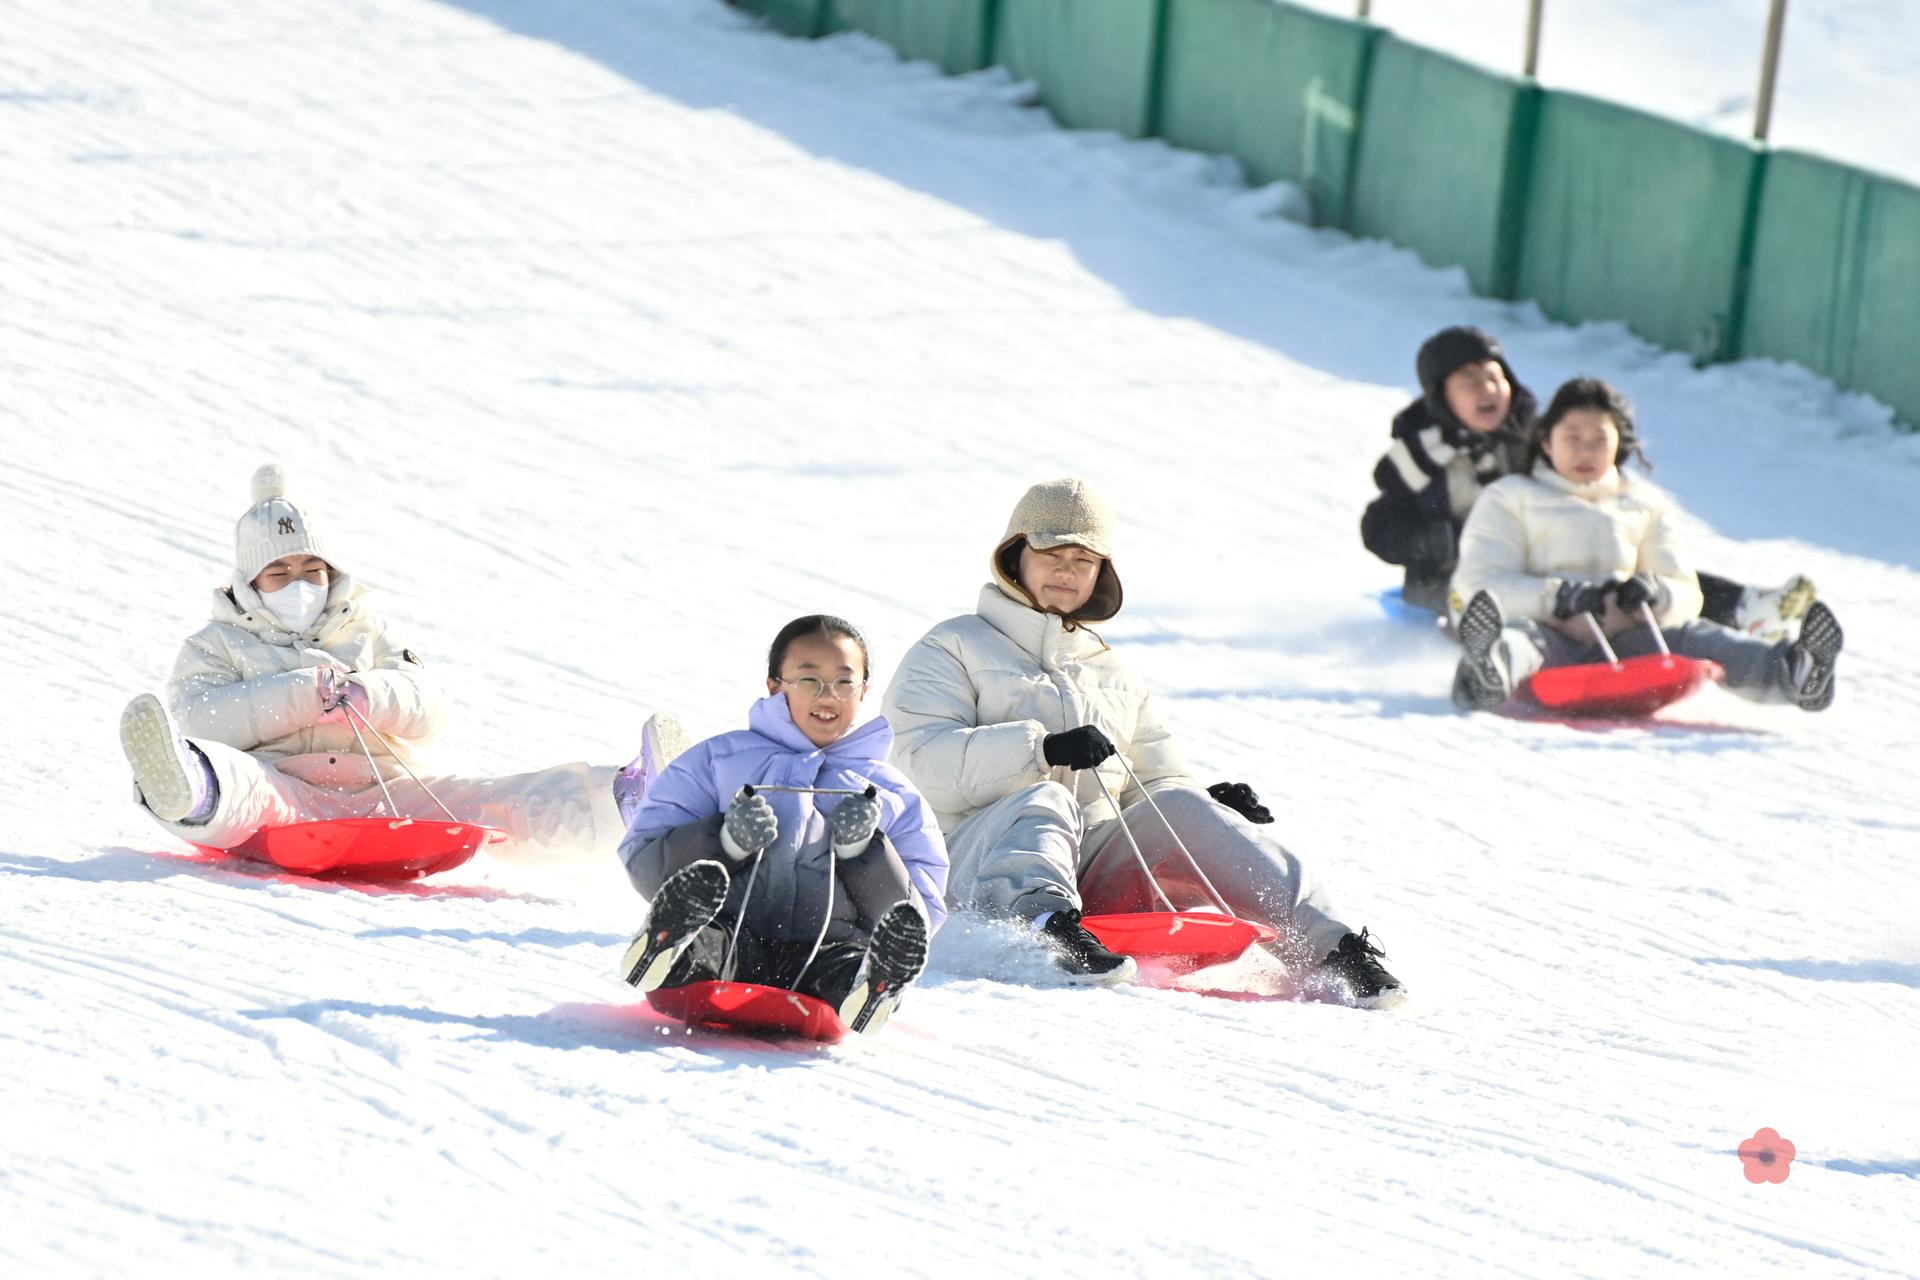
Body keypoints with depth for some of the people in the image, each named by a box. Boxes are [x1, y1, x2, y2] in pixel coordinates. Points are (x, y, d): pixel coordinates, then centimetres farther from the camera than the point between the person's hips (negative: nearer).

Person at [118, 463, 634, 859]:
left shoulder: (365, 629, 31)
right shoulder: (216, 645, 23)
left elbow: (427, 708, 15)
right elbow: (198, 720, 1)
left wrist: (369, 695, -8)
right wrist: (302, 696, -10)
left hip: (380, 791, 3)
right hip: (281, 787, -3)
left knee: (498, 807, -21)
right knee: (239, 787, -42)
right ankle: (194, 795, -78)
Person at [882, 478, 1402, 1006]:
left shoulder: (1114, 675, 29)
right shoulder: (952, 650, 13)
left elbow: (1159, 780, 29)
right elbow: (925, 763, -4)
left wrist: (1214, 806, 4)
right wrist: (1043, 749, -17)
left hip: (1093, 872, 5)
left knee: (1181, 809, -21)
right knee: (1043, 801, -35)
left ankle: (1326, 947, -31)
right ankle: (1049, 924, -70)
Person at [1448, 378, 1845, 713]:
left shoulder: (1648, 505, 28)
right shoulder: (1508, 499, 19)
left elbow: (1686, 596, 18)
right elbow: (1481, 585, 2)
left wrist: (1656, 594, -9)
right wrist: (1559, 597, -17)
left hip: (1624, 639, 3)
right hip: (1554, 637, -3)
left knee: (1687, 637, -26)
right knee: (1516, 634, -37)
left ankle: (1792, 671, -51)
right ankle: (1492, 671, -74)